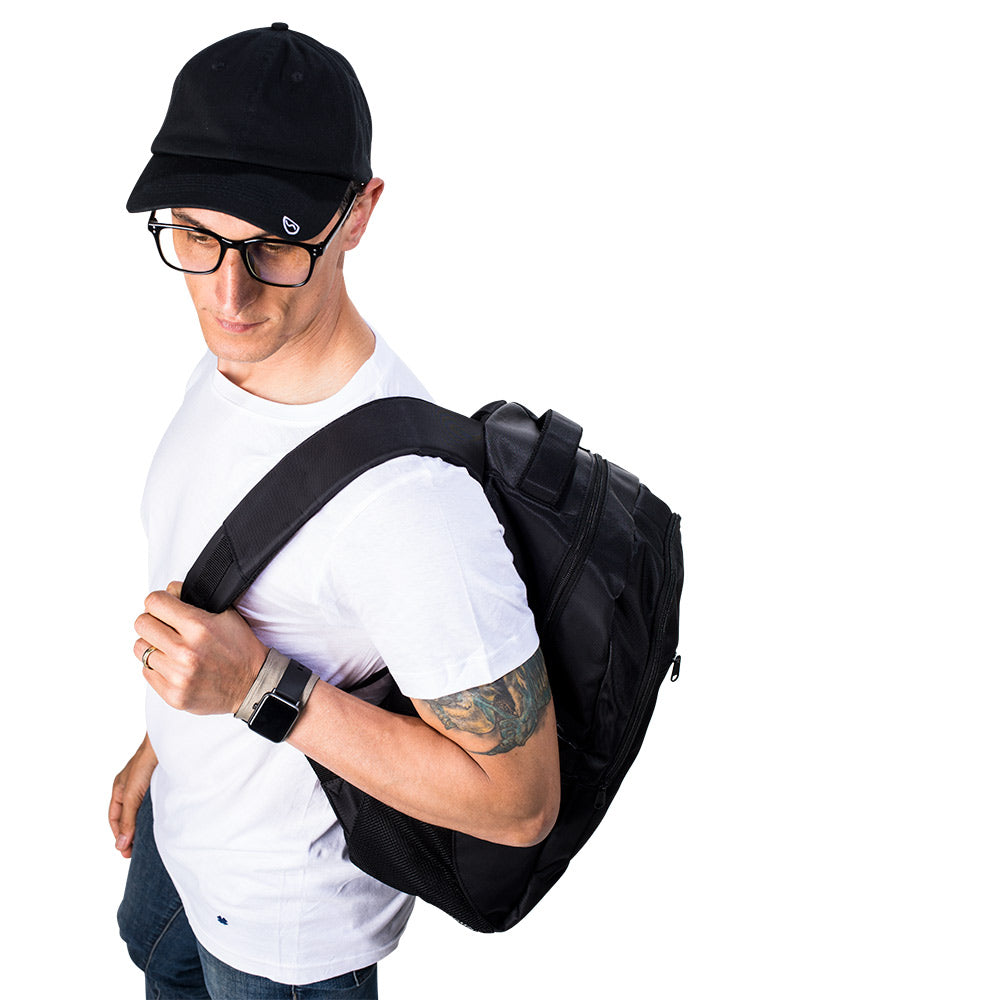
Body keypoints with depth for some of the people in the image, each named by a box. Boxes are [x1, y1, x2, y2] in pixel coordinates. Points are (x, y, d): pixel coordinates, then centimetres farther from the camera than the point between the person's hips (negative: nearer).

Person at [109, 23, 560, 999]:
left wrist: (263, 693, -38)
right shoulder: (229, 362, -12)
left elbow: (520, 799, -33)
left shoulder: (409, 498, -42)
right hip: (186, 816, 8)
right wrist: (161, 746, 17)